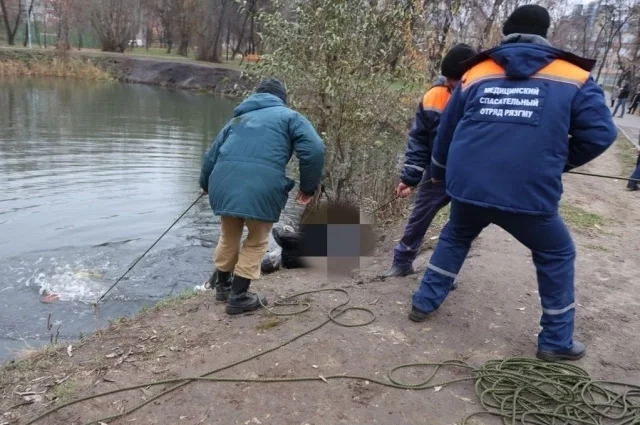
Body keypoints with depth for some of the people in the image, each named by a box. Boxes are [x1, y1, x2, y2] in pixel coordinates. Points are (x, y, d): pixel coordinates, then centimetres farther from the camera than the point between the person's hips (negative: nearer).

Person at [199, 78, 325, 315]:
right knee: (256, 241, 18)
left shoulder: (238, 118, 30)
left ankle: (223, 286, 44)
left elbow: (212, 154, 34)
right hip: (262, 188, -5)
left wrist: (206, 184, 50)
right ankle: (238, 297, 22)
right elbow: (314, 150, -2)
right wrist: (309, 187, 8)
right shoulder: (289, 116, 16)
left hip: (224, 184, 5)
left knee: (229, 236, 28)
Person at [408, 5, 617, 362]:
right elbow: (600, 134, -1)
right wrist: (557, 162, 17)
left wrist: (440, 173, 38)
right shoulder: (573, 78, 6)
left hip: (468, 186, 3)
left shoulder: (476, 74, 13)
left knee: (455, 238, 32)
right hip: (529, 194, -2)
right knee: (557, 254, 22)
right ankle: (557, 341, 28)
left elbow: (446, 132, 21)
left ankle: (425, 303, 35)